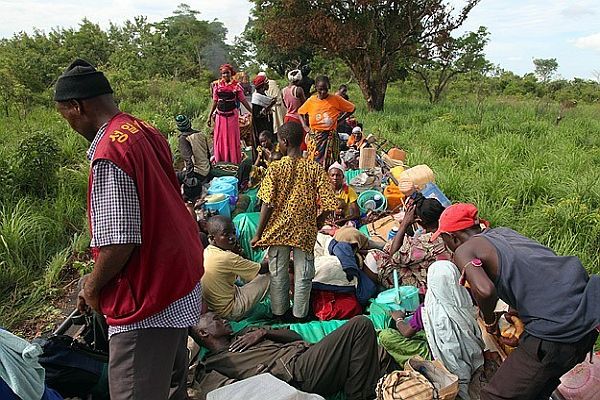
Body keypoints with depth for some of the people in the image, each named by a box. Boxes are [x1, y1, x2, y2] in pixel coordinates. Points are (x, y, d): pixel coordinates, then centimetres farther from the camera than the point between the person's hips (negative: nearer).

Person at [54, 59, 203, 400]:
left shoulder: (109, 155, -23)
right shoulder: (146, 131, 4)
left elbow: (119, 243, -26)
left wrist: (92, 287, -5)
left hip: (148, 302, -9)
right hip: (184, 282, 9)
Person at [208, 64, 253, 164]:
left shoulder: (236, 85, -1)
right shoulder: (217, 85, 5)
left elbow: (243, 100, 0)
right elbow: (215, 102, 9)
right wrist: (210, 116, 9)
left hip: (232, 115, -2)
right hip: (220, 116, 2)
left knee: (233, 138, 3)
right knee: (220, 139, 6)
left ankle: (234, 162, 14)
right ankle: (220, 162, 18)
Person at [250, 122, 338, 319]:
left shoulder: (275, 168, -12)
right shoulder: (315, 169, -7)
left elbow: (267, 205, -14)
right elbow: (328, 205, -11)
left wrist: (258, 234, -4)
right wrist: (316, 226, 6)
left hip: (278, 230, 0)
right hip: (305, 232, 1)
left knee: (278, 275, 17)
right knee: (303, 276, 15)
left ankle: (278, 313, 33)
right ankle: (300, 316, 28)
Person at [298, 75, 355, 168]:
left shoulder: (336, 99, -3)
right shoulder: (311, 100, 3)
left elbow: (351, 108, 7)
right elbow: (300, 112, 18)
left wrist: (339, 121, 3)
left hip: (331, 136, -1)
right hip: (314, 137, 1)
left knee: (329, 164, -1)